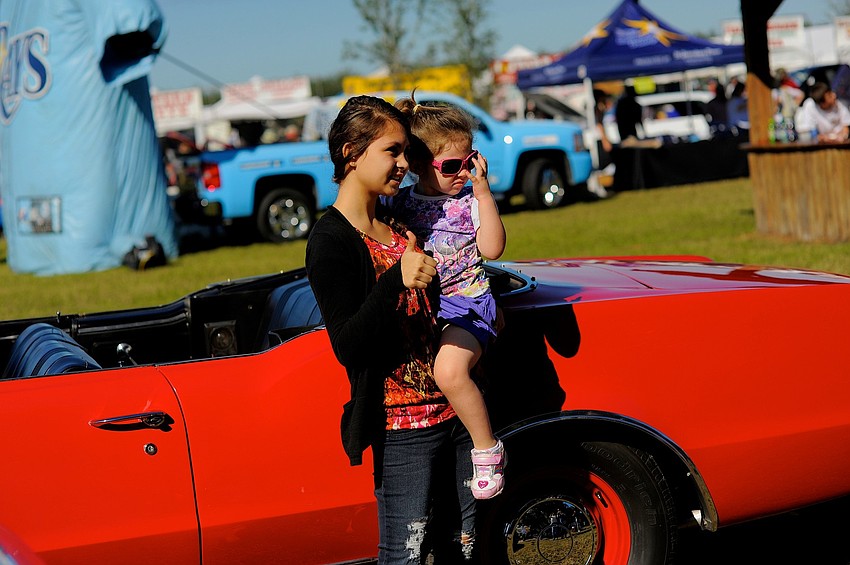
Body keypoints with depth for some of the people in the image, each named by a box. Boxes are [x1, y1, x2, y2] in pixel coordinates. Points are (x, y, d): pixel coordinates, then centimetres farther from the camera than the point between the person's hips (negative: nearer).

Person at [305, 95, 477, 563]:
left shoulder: (397, 221, 13)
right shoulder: (329, 240, -11)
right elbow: (348, 346, -20)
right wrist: (396, 279, -31)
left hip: (454, 412, 8)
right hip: (402, 428, -8)